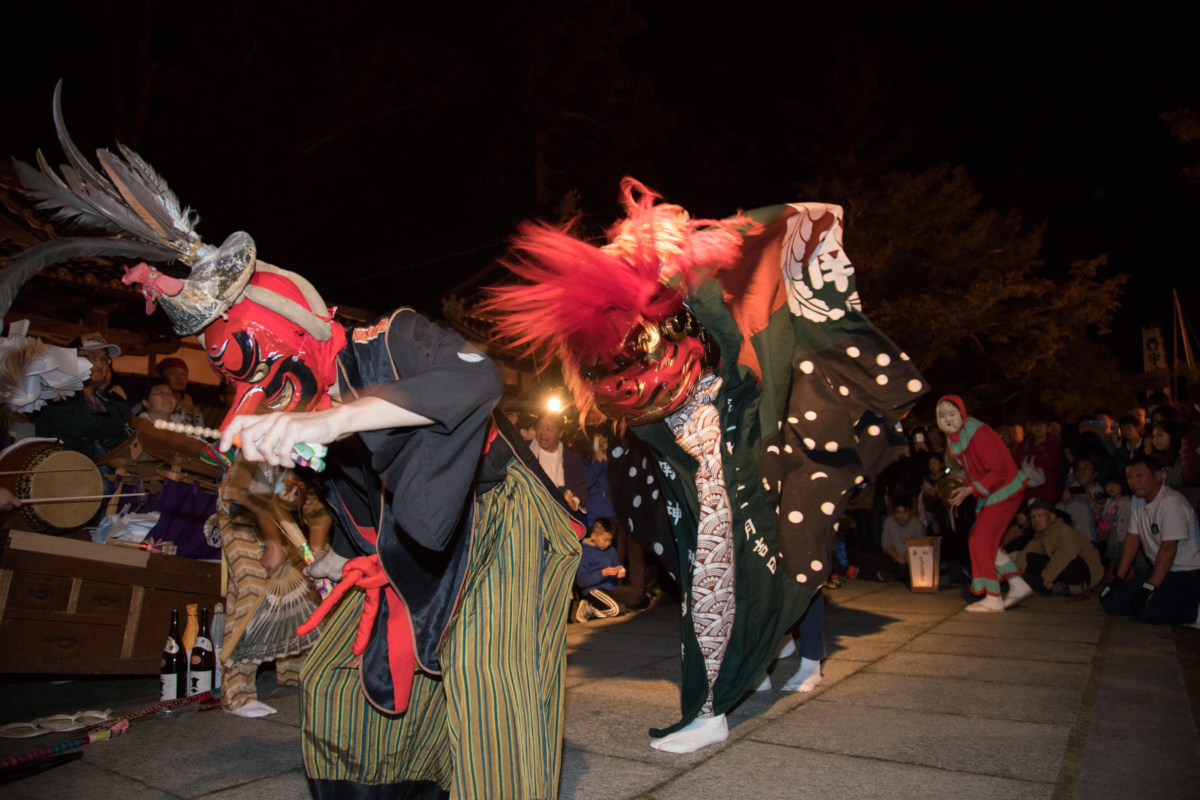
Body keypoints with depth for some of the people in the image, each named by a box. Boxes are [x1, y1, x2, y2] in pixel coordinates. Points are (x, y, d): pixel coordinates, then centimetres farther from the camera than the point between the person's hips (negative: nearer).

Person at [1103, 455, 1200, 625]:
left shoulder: (1171, 501, -20)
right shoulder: (1137, 501, 5)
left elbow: (1168, 549, -23)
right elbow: (1132, 539, 8)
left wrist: (1149, 588, -24)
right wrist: (1118, 580, 4)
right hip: (1161, 569, 8)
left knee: (1152, 613, -28)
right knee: (1113, 603, -5)